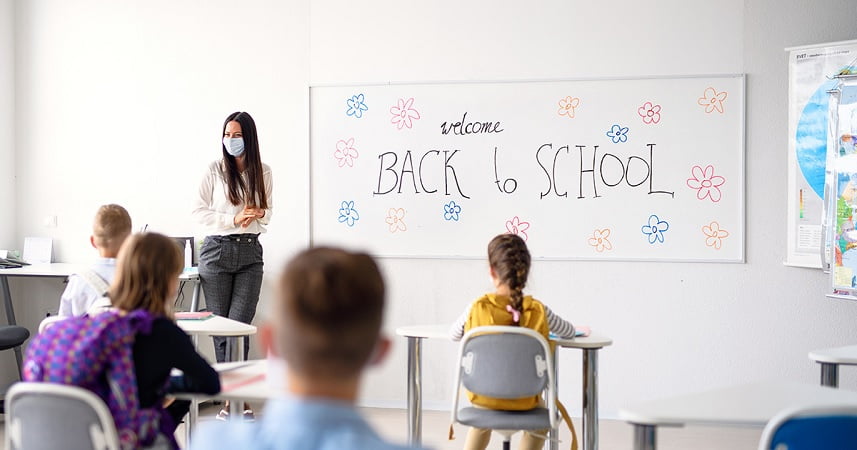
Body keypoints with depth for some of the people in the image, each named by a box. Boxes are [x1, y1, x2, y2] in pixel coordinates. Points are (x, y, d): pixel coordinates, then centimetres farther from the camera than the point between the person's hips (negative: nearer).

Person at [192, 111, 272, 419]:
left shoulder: (263, 173, 7)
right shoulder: (215, 169, 0)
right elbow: (199, 211, -1)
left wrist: (258, 215, -5)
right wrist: (233, 220, -12)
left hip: (250, 252, 1)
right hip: (218, 250, -1)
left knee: (240, 325, -9)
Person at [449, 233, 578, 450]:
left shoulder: (478, 308, -15)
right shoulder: (538, 310, -15)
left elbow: (454, 334, 4)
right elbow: (569, 332, 4)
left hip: (482, 397, 1)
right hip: (523, 400, -1)